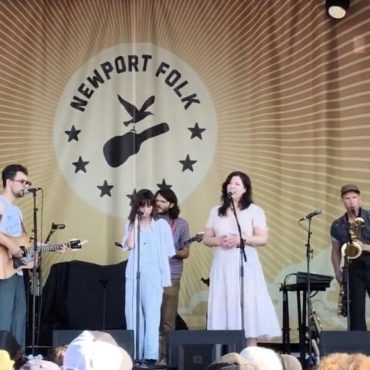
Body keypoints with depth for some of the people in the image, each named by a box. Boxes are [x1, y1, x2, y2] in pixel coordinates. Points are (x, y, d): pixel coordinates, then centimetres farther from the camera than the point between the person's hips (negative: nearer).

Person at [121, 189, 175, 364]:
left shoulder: (161, 224, 1)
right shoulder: (130, 224, 9)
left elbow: (167, 252, 2)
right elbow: (129, 245, -6)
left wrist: (166, 277, 0)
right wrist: (135, 224, -7)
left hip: (153, 275, -3)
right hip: (133, 274, 3)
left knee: (151, 314, -7)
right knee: (132, 314, 4)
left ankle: (151, 354, -8)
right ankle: (135, 353, 11)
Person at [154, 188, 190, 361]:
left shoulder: (181, 224, 5)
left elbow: (185, 252, 7)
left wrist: (173, 252, -12)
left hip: (171, 277, 0)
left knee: (168, 318, 1)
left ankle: (166, 353, 6)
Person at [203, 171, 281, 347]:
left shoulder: (255, 211, 3)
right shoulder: (216, 211, 14)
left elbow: (263, 239, -3)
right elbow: (206, 239, 14)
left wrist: (242, 239, -15)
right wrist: (218, 241, -7)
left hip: (245, 264, -3)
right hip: (222, 266, 3)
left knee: (249, 306, -7)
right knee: (224, 306, -2)